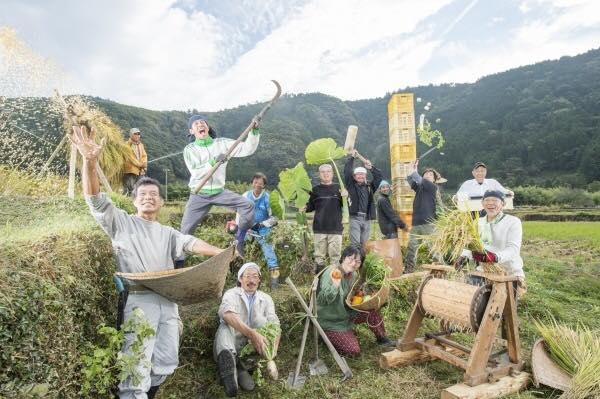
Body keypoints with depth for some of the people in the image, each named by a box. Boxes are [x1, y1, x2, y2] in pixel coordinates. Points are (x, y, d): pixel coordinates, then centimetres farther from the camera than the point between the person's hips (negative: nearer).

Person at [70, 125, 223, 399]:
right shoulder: (121, 222, 7)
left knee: (166, 362, 12)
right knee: (137, 366, -6)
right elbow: (96, 200, -7)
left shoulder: (167, 233, 18)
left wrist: (218, 252, -18)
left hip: (167, 301, 5)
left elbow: (190, 243, 1)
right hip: (138, 300, -5)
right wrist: (90, 163, -23)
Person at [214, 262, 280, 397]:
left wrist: (274, 348, -24)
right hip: (232, 344, -2)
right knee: (225, 325, -28)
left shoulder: (266, 299, 10)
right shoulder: (231, 294, -1)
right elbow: (227, 314, -24)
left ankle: (243, 367, -27)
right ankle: (228, 359, -59)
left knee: (260, 318, -20)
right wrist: (252, 333, -38)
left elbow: (274, 324, -3)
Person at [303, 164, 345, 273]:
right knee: (319, 254, 9)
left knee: (335, 254, 4)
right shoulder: (315, 189, 8)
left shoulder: (338, 188, 4)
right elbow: (311, 206, 13)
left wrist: (345, 197, -14)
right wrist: (305, 208, -7)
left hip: (335, 228, -1)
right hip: (319, 228, 1)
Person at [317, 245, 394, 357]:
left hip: (346, 314, 7)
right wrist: (335, 286, -57)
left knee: (372, 310, -6)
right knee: (353, 350, -16)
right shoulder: (330, 273, -27)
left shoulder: (353, 274, -2)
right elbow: (322, 300, -40)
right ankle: (330, 337, 8)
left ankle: (381, 338, 17)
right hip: (330, 322, -7)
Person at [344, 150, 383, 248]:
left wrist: (371, 168, -2)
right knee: (355, 243, -7)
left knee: (364, 243, 10)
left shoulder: (369, 187, 14)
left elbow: (379, 176, 10)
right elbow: (347, 171, -4)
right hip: (355, 218, -4)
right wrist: (352, 157, -2)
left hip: (367, 219, 4)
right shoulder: (351, 185, 5)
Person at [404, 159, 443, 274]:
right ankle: (408, 269, 12)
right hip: (416, 222, 6)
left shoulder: (433, 187, 1)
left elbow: (421, 181, -13)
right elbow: (409, 182, 1)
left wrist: (414, 171, -4)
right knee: (411, 247, 6)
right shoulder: (419, 186, 17)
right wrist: (412, 171, -11)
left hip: (428, 223, -5)